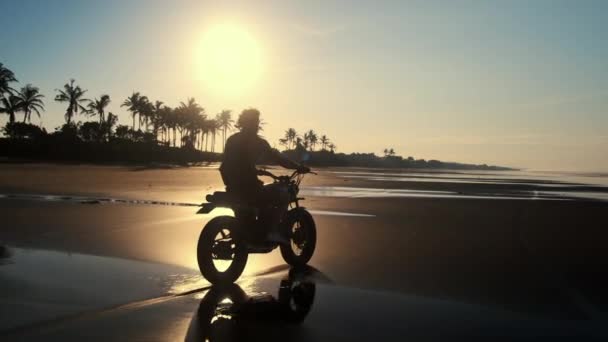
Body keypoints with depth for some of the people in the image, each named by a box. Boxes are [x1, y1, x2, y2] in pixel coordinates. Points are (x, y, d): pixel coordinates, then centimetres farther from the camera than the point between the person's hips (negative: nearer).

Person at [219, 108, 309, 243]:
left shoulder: (232, 139, 14)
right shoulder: (256, 141, -9)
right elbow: (276, 157, -11)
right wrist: (298, 167, -4)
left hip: (232, 187, 9)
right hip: (247, 187, -8)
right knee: (281, 195, 2)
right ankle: (273, 231, -7)